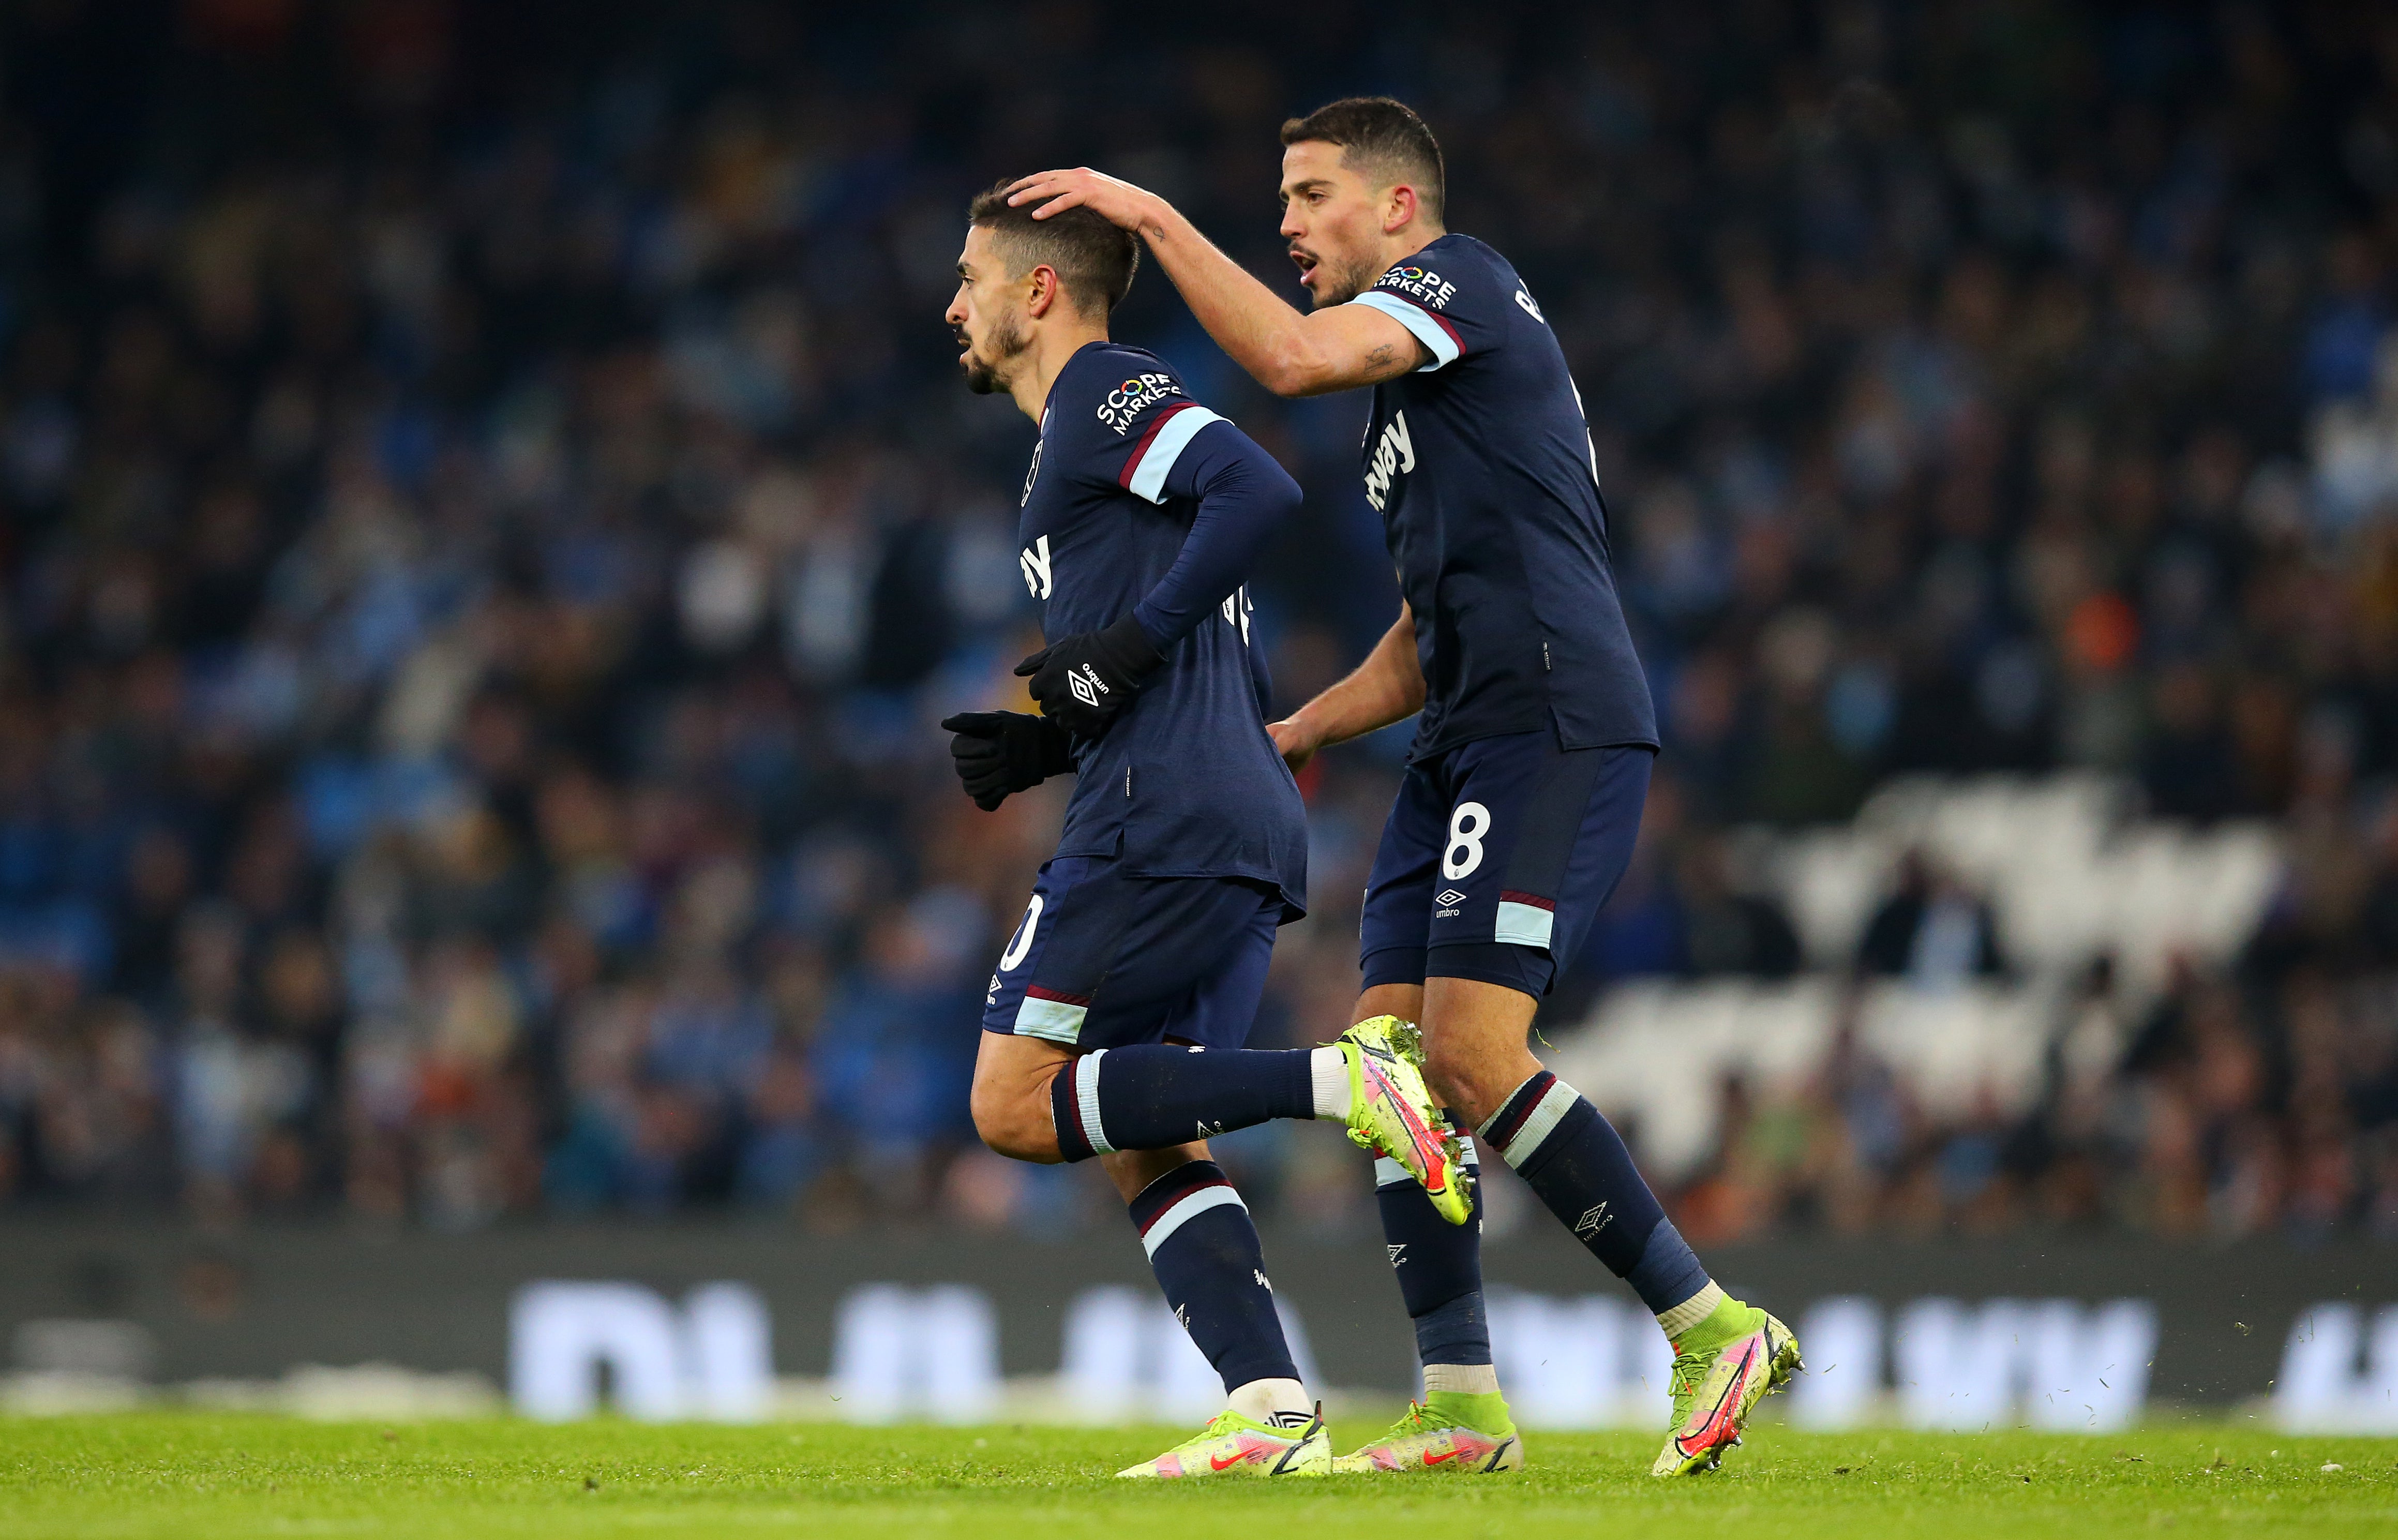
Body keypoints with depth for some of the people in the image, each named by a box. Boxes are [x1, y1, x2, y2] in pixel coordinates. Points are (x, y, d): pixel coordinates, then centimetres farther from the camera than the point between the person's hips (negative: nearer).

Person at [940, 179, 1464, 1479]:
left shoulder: (1106, 396, -2)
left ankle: (1338, 1079, -17)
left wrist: (1125, 650, -16)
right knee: (1146, 1145, 4)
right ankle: (1273, 1416, -10)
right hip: (1248, 829, 10)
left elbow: (1258, 490, -20)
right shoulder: (1086, 432, 28)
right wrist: (1039, 741, 17)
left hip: (1162, 820, -10)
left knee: (1016, 1105, -9)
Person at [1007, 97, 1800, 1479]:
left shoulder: (1466, 279, -2)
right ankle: (1463, 1402, 0)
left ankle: (1715, 1328, -11)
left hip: (1556, 726, -10)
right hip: (1473, 742, 10)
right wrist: (1301, 733, 20)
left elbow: (1292, 357, -21)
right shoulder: (1413, 399, 26)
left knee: (1472, 1052, -17)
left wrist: (1154, 216, -12)